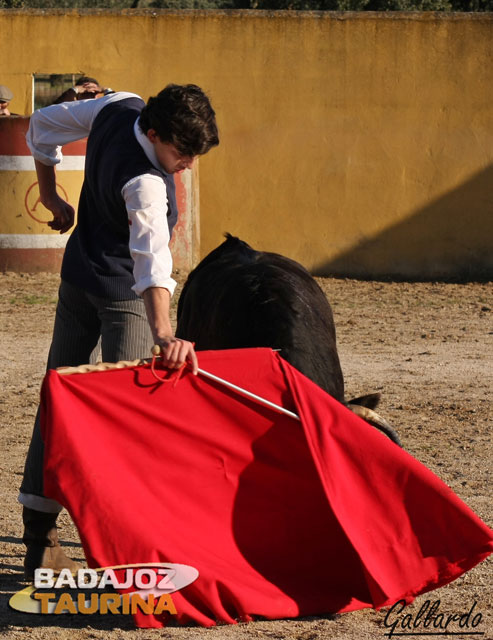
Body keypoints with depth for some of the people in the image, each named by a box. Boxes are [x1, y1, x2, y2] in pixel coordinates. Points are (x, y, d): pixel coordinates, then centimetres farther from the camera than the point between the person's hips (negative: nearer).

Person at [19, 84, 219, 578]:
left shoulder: (118, 108, -8)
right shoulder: (144, 183, -33)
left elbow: (43, 126, 7)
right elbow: (151, 258, -48)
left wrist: (50, 194, 18)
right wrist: (163, 333, -61)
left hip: (77, 277, 9)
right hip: (123, 295, -9)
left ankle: (39, 540, 17)